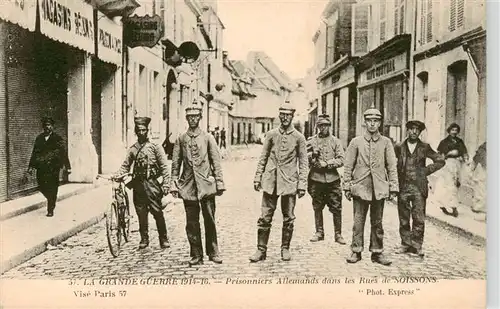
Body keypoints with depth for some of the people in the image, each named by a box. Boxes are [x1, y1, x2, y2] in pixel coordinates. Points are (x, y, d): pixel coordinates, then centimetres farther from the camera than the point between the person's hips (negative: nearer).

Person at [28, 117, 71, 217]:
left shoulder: (57, 138, 1)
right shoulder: (39, 138, 12)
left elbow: (64, 153, -1)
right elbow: (34, 153, 14)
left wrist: (68, 167, -4)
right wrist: (31, 166, 9)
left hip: (53, 167, -3)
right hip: (41, 167, 4)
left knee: (52, 188, -2)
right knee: (41, 186, 3)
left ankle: (50, 210, 8)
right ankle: (51, 200, 32)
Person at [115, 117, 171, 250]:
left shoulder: (155, 147, 0)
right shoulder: (132, 149, 9)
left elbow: (164, 167, -2)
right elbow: (125, 166, 10)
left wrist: (166, 185, -9)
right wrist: (117, 175, -10)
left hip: (151, 183, -3)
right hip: (138, 184, 3)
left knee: (158, 212, -2)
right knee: (141, 213, 8)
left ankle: (164, 239, 10)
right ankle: (144, 239, 21)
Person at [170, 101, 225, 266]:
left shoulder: (208, 138, 5)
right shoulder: (180, 139, 9)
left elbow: (216, 162, 3)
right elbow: (175, 164, 9)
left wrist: (220, 183, -2)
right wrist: (173, 184, 2)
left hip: (206, 184, -1)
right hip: (188, 185, 1)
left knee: (210, 220, 2)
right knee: (191, 223, 4)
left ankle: (213, 253, 16)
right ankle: (196, 255, 14)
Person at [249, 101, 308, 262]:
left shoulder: (299, 137, 2)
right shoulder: (271, 134, 6)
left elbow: (303, 163, 2)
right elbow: (263, 158, 9)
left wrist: (302, 184, -4)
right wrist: (257, 178, 4)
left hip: (289, 182, -1)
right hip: (270, 181, 1)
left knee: (288, 218, 7)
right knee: (265, 217, 2)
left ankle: (285, 248, 21)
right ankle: (261, 249, 11)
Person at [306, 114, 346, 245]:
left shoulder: (336, 141, 5)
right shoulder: (311, 141, 7)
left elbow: (341, 160, -2)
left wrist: (326, 164, -14)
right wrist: (312, 155, -13)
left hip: (332, 180, -1)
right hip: (316, 179, 1)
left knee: (336, 208, 1)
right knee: (317, 208, 8)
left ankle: (338, 234, 12)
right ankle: (319, 232, 21)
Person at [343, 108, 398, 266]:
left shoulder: (386, 142, 5)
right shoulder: (356, 142, 3)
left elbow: (392, 167, 5)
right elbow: (348, 166, 4)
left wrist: (393, 188, 0)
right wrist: (347, 187, 0)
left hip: (379, 189, 1)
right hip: (360, 188, -1)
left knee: (377, 223, 9)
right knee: (358, 222, 2)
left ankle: (377, 252, 19)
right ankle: (356, 251, 12)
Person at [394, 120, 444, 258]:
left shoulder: (424, 147, 5)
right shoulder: (399, 147, 6)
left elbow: (440, 161, 8)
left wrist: (427, 170, 0)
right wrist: (396, 176, 3)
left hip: (419, 187, -1)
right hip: (403, 187, 1)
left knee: (419, 218, -2)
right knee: (403, 219, 6)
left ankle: (416, 245, 9)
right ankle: (406, 244, 18)